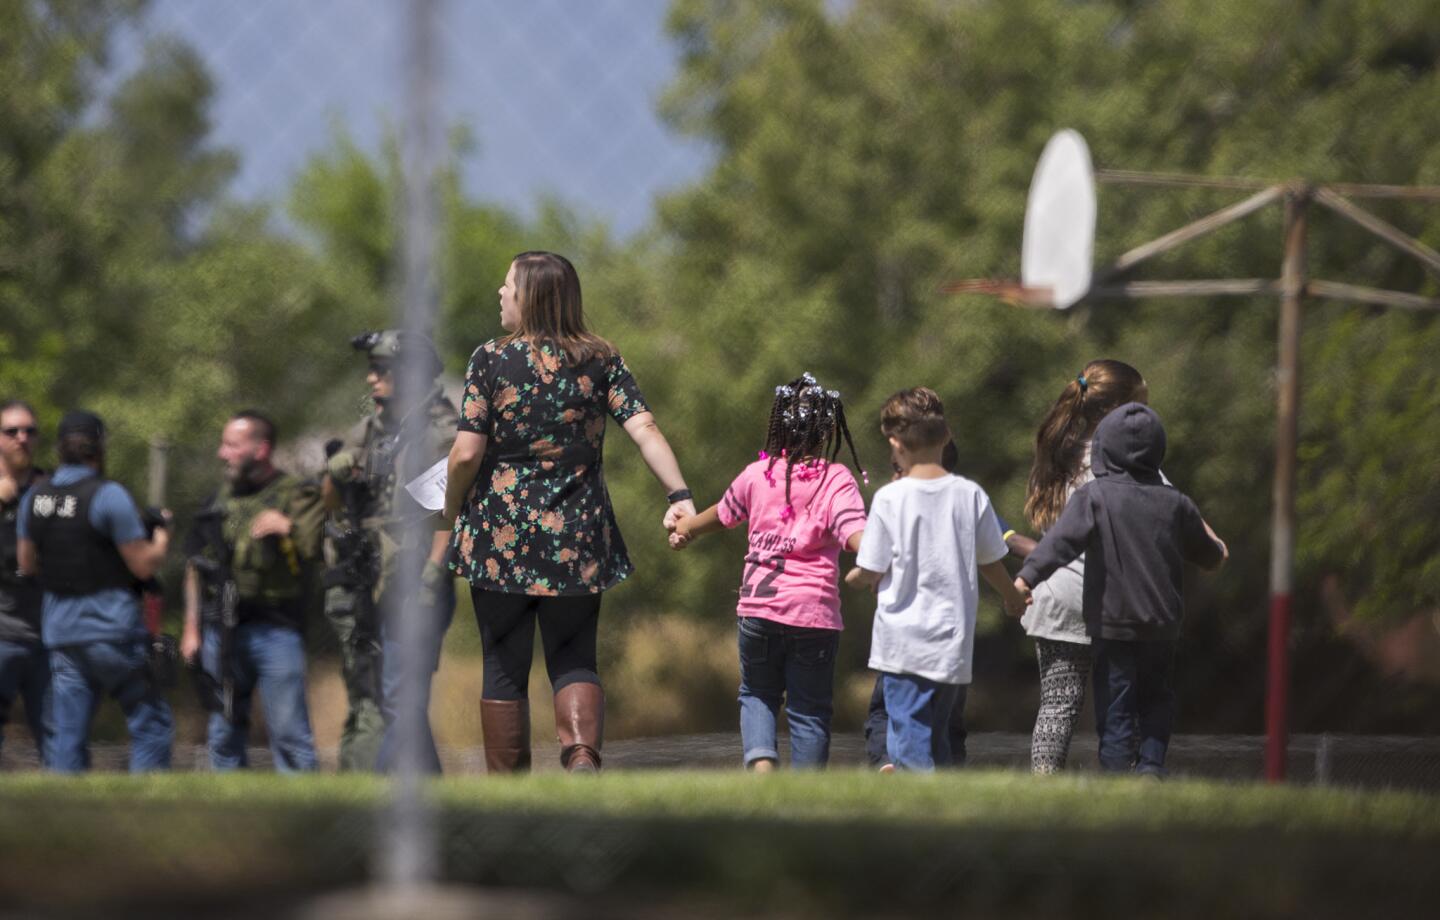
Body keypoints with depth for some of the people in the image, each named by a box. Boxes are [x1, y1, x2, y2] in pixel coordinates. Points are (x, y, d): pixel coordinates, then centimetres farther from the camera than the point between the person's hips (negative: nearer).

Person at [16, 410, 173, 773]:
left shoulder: (34, 497, 6)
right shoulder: (109, 495, -13)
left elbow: (27, 563, 17)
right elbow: (145, 565, -10)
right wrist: (162, 534, 8)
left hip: (59, 628, 6)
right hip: (111, 628, -6)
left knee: (68, 735, 5)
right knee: (151, 722, 4)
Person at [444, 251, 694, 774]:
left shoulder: (491, 361, -6)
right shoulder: (601, 362, 2)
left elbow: (467, 454, -10)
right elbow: (643, 428, -11)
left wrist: (453, 510, 6)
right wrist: (679, 495, -16)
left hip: (501, 535, -2)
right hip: (577, 539, 2)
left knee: (504, 667, 9)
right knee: (574, 661, 12)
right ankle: (582, 753, -16)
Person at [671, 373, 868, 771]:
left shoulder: (757, 475, 5)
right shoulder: (836, 481, -7)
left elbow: (723, 514, 24)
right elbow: (856, 535, -22)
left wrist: (687, 528, 43)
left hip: (758, 608, 2)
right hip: (814, 611, -2)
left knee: (757, 694, 19)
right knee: (809, 709, 8)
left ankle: (761, 762, -7)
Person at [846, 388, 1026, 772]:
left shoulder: (890, 498, -9)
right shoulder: (971, 495, 0)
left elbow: (872, 571, -5)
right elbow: (991, 563, 11)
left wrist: (852, 578, 19)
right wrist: (1012, 597, 32)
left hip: (903, 644, -4)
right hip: (954, 643, 4)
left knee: (911, 745, -5)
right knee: (937, 737, 16)